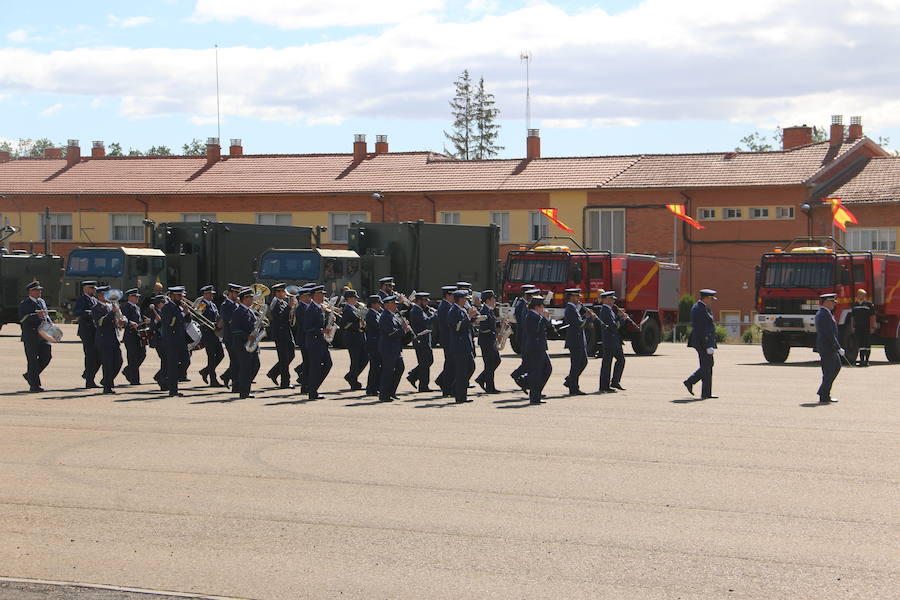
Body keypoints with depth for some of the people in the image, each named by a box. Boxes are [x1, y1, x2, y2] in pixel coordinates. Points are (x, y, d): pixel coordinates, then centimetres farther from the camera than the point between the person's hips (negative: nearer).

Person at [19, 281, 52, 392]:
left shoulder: (42, 302, 18)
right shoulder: (25, 304, -5)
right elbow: (22, 318, -19)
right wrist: (37, 315, -27)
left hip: (42, 335, 7)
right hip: (30, 336, -7)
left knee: (47, 356, 2)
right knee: (32, 360, -3)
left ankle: (30, 375, 22)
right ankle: (34, 385, 1)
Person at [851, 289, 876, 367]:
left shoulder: (869, 305, -1)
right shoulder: (855, 305, 13)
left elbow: (872, 316, -4)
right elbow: (852, 317, 16)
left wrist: (872, 327, -10)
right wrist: (852, 326, 9)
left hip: (867, 328, -4)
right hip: (858, 327, 4)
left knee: (867, 345, 0)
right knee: (860, 344, 4)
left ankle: (866, 360, 5)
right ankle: (861, 360, 7)